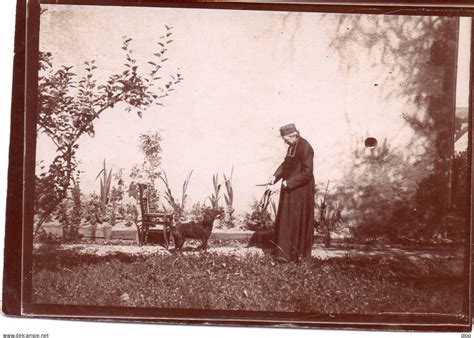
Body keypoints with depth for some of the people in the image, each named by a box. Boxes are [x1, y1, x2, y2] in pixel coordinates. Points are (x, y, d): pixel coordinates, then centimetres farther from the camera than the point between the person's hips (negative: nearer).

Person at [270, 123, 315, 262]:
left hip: (301, 191, -9)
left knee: (298, 222, 2)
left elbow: (307, 172, -23)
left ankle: (298, 253, 15)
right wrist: (276, 176, 3)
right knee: (285, 221, 11)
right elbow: (286, 163, 18)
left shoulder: (305, 148, -20)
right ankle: (284, 252, 19)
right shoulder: (292, 146, 7)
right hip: (290, 189, 9)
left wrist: (289, 182, -20)